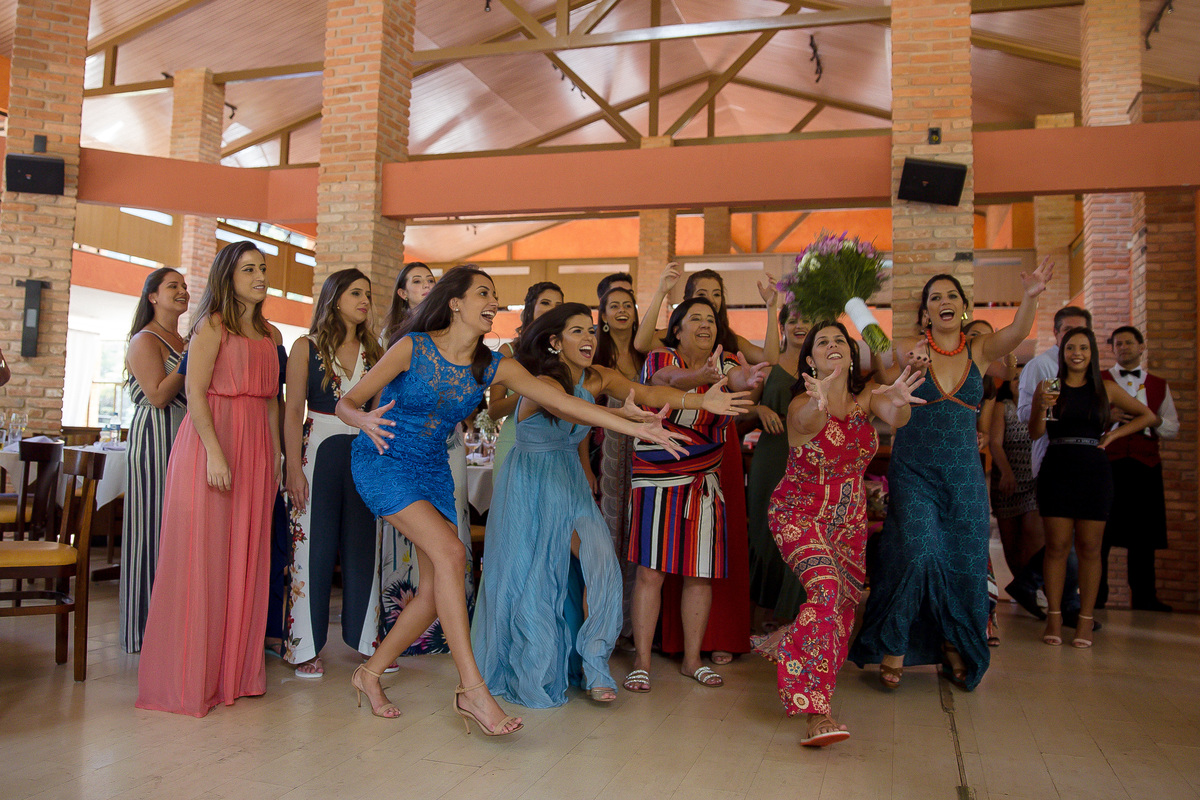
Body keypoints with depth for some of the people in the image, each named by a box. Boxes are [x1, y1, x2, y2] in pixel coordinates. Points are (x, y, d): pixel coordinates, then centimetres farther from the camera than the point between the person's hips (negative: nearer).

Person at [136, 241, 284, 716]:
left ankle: (235, 670, 18)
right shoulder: (212, 326, -2)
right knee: (202, 556, -3)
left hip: (256, 447, 6)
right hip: (212, 443, -6)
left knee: (246, 557, 8)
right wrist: (214, 452, -19)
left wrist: (275, 456, 13)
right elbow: (195, 393, -11)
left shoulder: (270, 335, 17)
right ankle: (189, 677, 8)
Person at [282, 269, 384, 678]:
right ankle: (306, 646, 9)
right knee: (314, 547, -1)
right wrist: (294, 468, -11)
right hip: (319, 453, -3)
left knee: (362, 548, 5)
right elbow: (293, 411, -3)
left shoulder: (372, 351, 12)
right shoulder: (307, 347, 3)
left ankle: (364, 637, 16)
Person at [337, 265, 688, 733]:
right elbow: (346, 403, -13)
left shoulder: (492, 367, -2)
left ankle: (370, 673, 22)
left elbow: (562, 402, -8)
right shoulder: (413, 347, -14)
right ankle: (472, 690, -18)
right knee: (449, 553, -23)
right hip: (383, 462, -6)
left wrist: (636, 428, -16)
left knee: (438, 587, 1)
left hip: (433, 470, 6)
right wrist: (365, 421, -38)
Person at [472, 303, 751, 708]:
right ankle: (532, 671, 20)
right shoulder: (542, 383, -21)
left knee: (600, 561, -13)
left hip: (571, 485, 5)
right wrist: (621, 415, -61)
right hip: (530, 488, -5)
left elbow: (647, 392, -18)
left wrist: (701, 400, -32)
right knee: (530, 576, 0)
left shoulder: (597, 378, -3)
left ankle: (593, 665, 0)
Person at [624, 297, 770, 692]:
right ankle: (641, 662, 7)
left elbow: (738, 379, -19)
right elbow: (675, 379, -27)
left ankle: (692, 659, 21)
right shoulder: (660, 360, -4)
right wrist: (704, 377, -50)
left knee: (700, 573, 6)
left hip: (705, 481, 4)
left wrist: (747, 380, -44)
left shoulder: (725, 363, 5)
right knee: (651, 570, -4)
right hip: (657, 478, -3)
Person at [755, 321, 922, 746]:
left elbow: (895, 417, -26)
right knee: (825, 588, -26)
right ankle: (816, 711, -25)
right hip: (799, 514, -5)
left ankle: (789, 641, 38)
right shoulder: (802, 404, -16)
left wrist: (899, 403, -51)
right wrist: (819, 404, -65)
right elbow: (807, 424, -40)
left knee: (845, 603, 8)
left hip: (849, 519, 6)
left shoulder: (866, 396, -4)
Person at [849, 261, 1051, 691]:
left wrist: (1031, 297, -33)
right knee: (919, 552, -15)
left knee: (965, 564, 6)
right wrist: (906, 367, -24)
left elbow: (1017, 331, -15)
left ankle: (954, 648, 30)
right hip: (913, 473, -3)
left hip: (964, 476, 3)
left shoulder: (980, 350, 4)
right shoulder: (909, 351, -1)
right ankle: (892, 646, 4)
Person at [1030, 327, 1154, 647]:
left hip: (1094, 473, 1)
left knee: (1089, 548, 1)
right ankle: (1054, 616, 5)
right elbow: (1035, 433, -1)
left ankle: (1086, 619, 6)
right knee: (1056, 545, -1)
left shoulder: (1106, 389, 8)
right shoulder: (1048, 387, 6)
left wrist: (1115, 434, 6)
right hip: (1056, 472, -1)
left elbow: (1147, 416, 20)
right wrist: (1042, 407, -19)